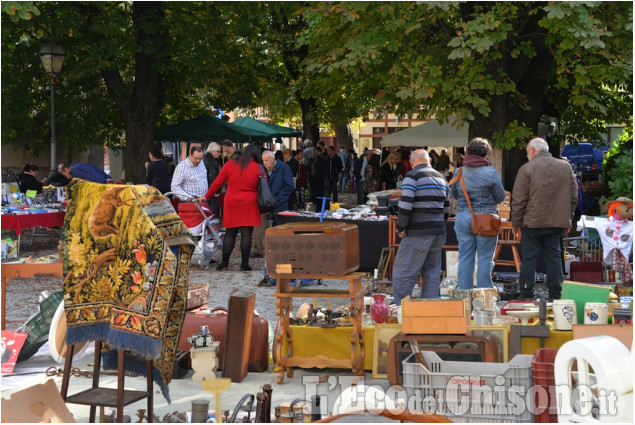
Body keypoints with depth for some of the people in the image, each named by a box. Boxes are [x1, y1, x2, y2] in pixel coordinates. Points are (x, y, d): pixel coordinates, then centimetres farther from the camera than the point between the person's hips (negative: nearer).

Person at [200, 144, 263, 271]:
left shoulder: (230, 165, 3)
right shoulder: (258, 168, -1)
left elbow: (218, 183, 6)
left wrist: (206, 196, 16)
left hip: (231, 203, 2)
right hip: (249, 204, -2)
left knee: (230, 233, 7)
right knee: (246, 234, 0)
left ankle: (224, 263, 6)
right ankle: (244, 264, 2)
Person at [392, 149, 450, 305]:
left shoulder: (412, 176, -8)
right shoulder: (441, 178, 16)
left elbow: (405, 204, -17)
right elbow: (446, 208, 19)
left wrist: (401, 228, -9)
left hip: (418, 234, -7)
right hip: (438, 233, 7)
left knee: (403, 272, -3)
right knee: (432, 274, 11)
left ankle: (400, 307, -5)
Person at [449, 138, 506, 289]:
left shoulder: (458, 172, 3)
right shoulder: (491, 173, -8)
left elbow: (454, 195, 14)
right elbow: (500, 197, -1)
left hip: (463, 218, 3)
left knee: (465, 258, 8)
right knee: (485, 258, 3)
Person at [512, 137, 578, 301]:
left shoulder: (526, 169, -7)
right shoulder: (566, 167, 8)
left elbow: (518, 200, -8)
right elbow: (573, 197, 11)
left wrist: (516, 223, 1)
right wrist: (568, 220, 18)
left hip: (532, 222, -4)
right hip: (557, 222, 4)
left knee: (529, 257, 3)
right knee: (553, 256, 10)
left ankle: (526, 294, 3)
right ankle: (555, 294, 9)